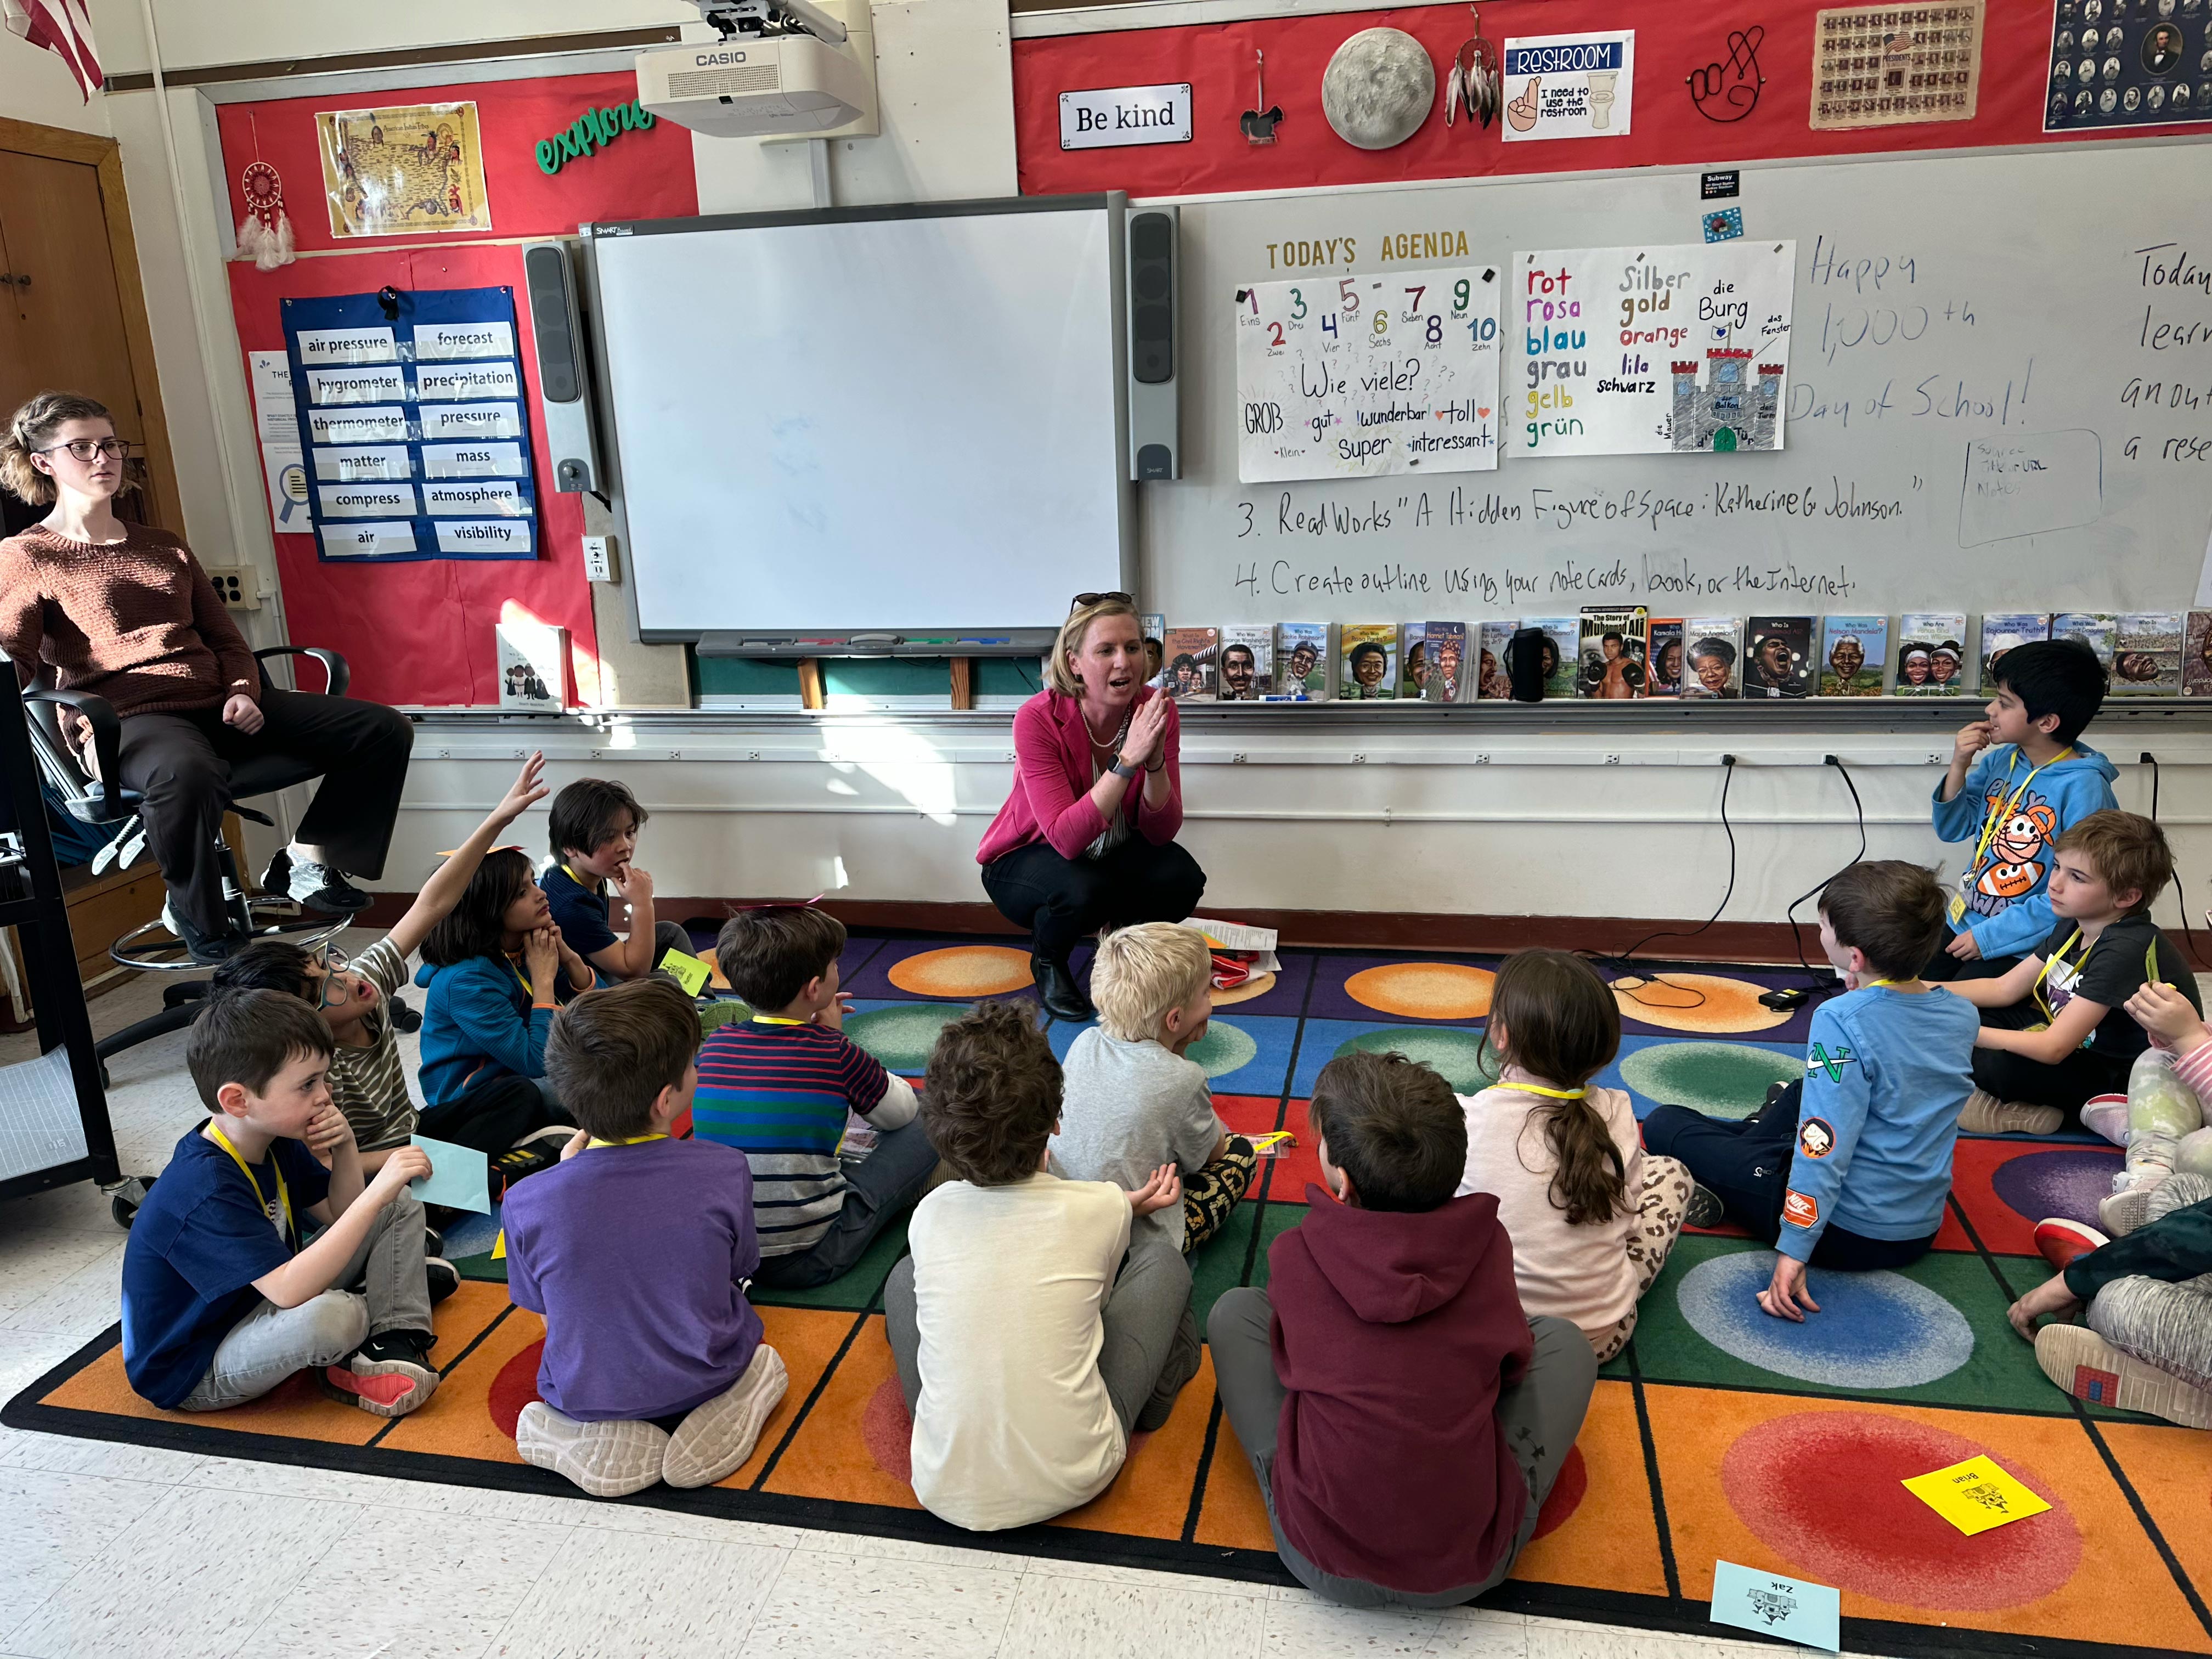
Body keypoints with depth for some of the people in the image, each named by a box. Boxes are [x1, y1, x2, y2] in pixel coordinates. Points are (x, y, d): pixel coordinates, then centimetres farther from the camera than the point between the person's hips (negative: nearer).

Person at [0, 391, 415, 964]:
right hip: (131, 718, -6)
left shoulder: (165, 547, 27)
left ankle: (306, 862, -1)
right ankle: (198, 918, -18)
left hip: (217, 706, 6)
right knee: (186, 773, -45)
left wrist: (242, 692, 3)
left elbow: (226, 638, 23)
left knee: (384, 729, -11)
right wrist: (66, 717, -21)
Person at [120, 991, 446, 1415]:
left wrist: (345, 1149, -14)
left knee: (399, 1207, 7)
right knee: (334, 1316, -41)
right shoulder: (205, 1193, -33)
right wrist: (376, 1192, -44)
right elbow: (289, 1291, -42)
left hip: (264, 1299, 9)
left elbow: (342, 1213, 6)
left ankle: (398, 1339, -5)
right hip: (192, 1374, -9)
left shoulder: (274, 1142, -4)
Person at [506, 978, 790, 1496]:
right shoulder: (723, 1173, -25)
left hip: (584, 1394, 0)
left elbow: (544, 1311, -4)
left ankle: (602, 1436, 3)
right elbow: (739, 1272, -4)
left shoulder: (527, 1205, -24)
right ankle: (718, 1419, 3)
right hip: (704, 1381, 0)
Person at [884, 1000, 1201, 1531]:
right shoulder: (1102, 1209, -13)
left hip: (946, 1492, 2)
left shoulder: (929, 1215, -6)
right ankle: (1161, 1385, 41)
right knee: (1162, 1263, 15)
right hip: (1073, 1483, -1)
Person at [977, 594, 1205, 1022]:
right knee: (1084, 890, -36)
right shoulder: (1037, 719, -29)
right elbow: (1066, 839, -37)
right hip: (1026, 858, -3)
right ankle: (1047, 959, 1)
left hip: (1112, 852, 4)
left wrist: (1154, 760, -37)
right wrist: (1127, 760, -44)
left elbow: (1160, 833, -20)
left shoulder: (1157, 711, -17)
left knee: (1182, 877, -25)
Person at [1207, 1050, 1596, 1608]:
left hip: (1323, 1562, -1)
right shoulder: (1487, 1246, -11)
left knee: (1236, 1310, 15)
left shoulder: (1294, 1257, -14)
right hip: (1475, 1565, 1)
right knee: (1562, 1339, 20)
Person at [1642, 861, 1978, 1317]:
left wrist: (1794, 1250, -23)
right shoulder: (1963, 1017, -4)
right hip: (1922, 1230, 7)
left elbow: (1826, 1147, -28)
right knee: (1803, 1092, 33)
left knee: (1664, 1124, 1)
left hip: (1848, 1233, -7)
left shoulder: (1842, 1020, -25)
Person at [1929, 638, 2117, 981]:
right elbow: (1952, 830, 10)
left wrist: (1990, 935, -19)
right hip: (1962, 922, 6)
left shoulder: (2083, 787, -19)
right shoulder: (1999, 761, 1)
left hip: (2019, 948, -6)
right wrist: (1959, 767, -6)